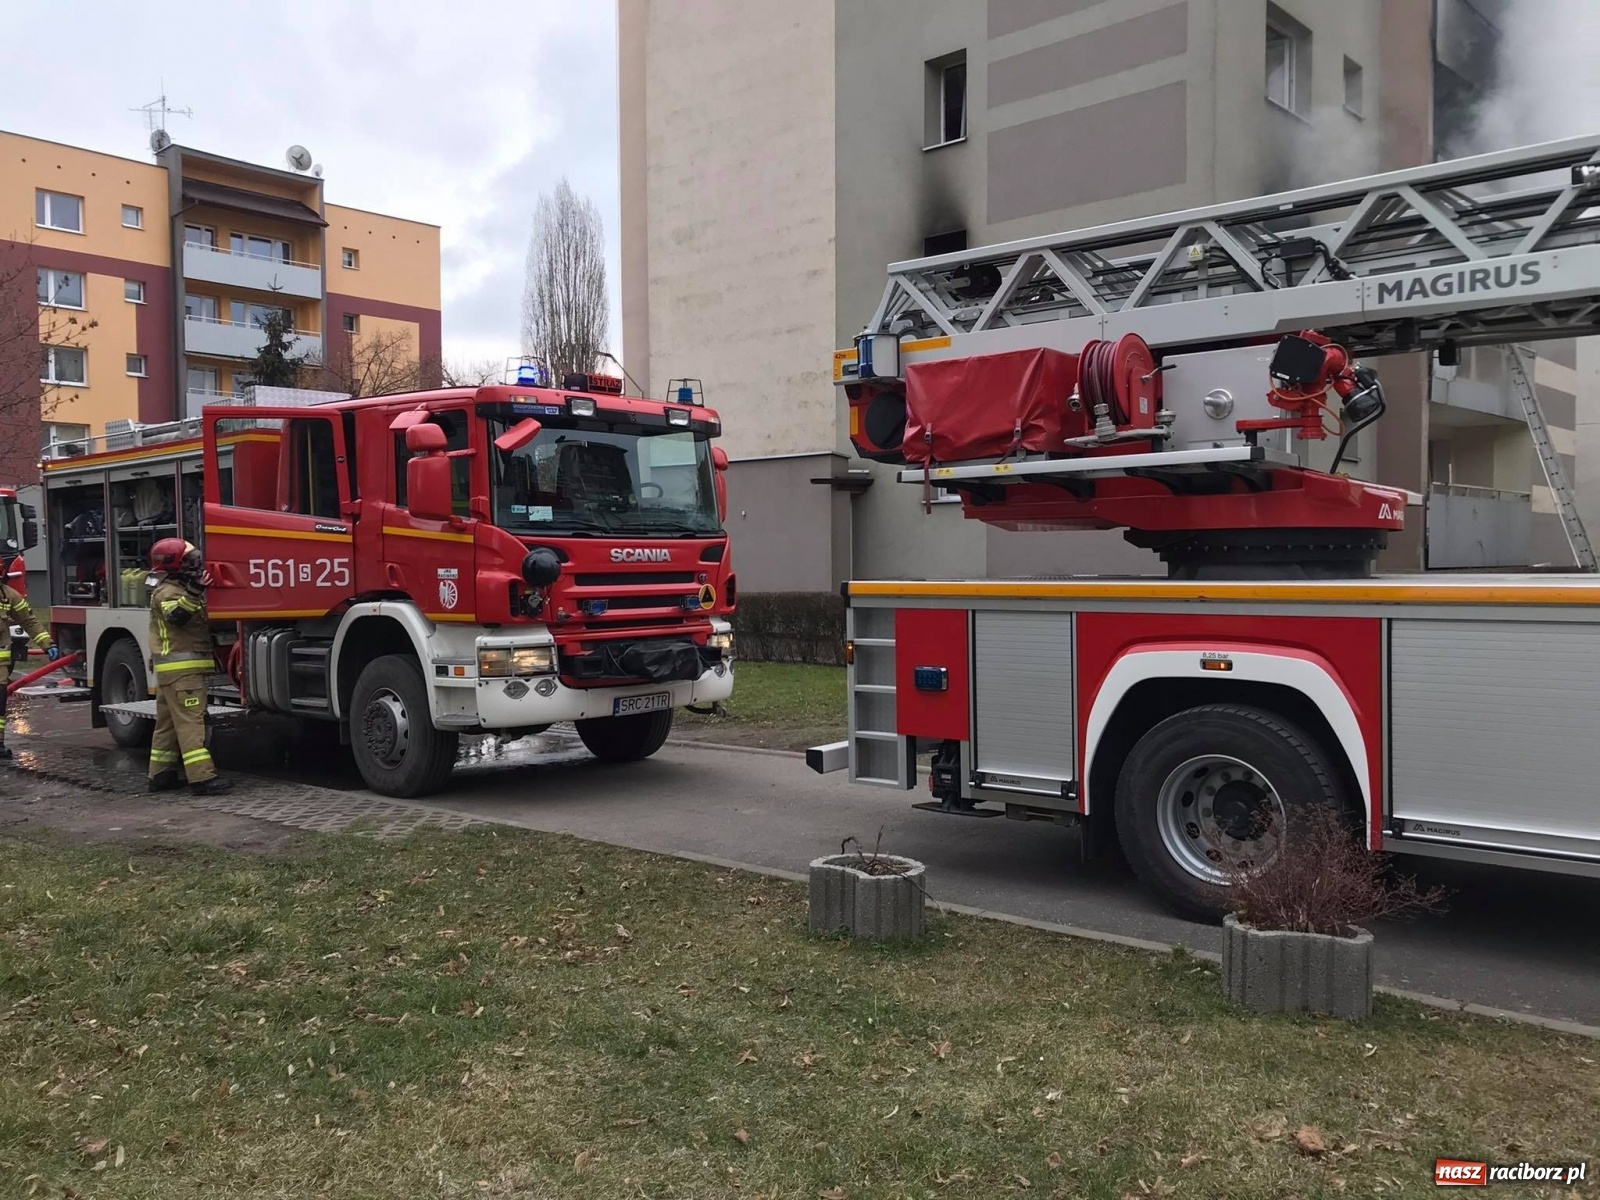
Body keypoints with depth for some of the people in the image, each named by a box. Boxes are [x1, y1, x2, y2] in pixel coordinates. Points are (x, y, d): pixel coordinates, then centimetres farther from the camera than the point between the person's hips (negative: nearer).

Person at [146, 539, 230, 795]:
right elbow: (175, 616, -35)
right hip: (181, 668, -11)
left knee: (168, 723, 14)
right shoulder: (168, 591, -13)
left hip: (177, 667, 11)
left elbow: (195, 623, 29)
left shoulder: (179, 589, 19)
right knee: (190, 722, -14)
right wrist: (192, 594, -44)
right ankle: (202, 777, -18)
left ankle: (161, 775, 21)